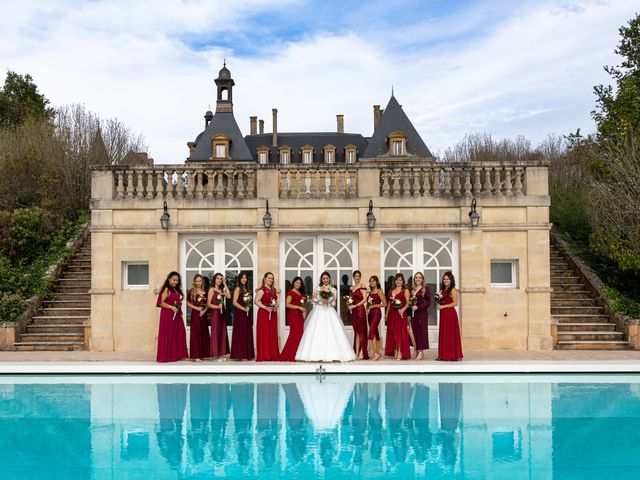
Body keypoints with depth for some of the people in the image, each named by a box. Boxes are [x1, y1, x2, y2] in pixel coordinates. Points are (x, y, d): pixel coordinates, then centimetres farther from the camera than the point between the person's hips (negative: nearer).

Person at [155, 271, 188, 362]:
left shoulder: (177, 290, 17)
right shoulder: (167, 289, -7)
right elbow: (161, 303, -13)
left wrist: (180, 310, 8)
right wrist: (172, 307, -22)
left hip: (177, 315, 8)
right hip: (168, 315, -8)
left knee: (178, 334, 5)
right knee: (168, 335, -4)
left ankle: (176, 355, 10)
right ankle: (167, 356, 1)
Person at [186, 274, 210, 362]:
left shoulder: (205, 292, 9)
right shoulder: (191, 291, -1)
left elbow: (207, 304, 10)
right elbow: (188, 303, -1)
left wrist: (204, 311, -6)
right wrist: (196, 308, -12)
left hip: (203, 314, 4)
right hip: (195, 314, -4)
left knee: (204, 333, 6)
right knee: (196, 333, -6)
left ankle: (202, 354, 16)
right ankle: (196, 356, -6)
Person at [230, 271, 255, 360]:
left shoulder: (247, 289, 16)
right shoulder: (238, 289, -6)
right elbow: (234, 302, -14)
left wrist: (249, 307, 6)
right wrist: (244, 309, -17)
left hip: (247, 314, 8)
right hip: (239, 314, -7)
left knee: (247, 333, 7)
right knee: (240, 333, -6)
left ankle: (247, 354, 12)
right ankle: (240, 354, -3)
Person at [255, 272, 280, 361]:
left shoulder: (274, 290, 15)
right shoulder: (262, 290, -8)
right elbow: (256, 301, -17)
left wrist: (276, 307, -1)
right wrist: (266, 308, -22)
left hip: (273, 314, 7)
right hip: (264, 313, -7)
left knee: (273, 334, 7)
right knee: (264, 334, -6)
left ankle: (272, 355, 12)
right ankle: (264, 356, -3)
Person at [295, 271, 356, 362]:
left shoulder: (333, 290, 12)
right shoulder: (317, 288, 9)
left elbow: (334, 303, 7)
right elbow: (314, 299, 1)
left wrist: (328, 302, -13)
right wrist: (321, 301, -15)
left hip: (329, 312, 1)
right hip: (319, 311, -1)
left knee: (330, 332, -9)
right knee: (317, 332, -9)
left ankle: (332, 354, -10)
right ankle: (317, 355, -11)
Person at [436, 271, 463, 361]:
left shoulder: (453, 290, -7)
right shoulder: (443, 290, 17)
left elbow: (455, 303, -14)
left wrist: (443, 306, -14)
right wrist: (439, 304, 2)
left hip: (450, 313, -8)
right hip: (443, 314, 8)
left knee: (450, 334, -5)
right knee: (443, 334, 7)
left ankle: (452, 355, -1)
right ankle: (443, 355, 11)